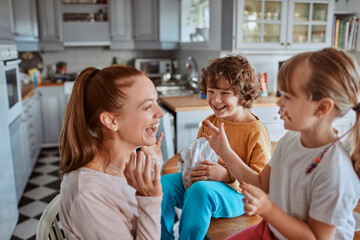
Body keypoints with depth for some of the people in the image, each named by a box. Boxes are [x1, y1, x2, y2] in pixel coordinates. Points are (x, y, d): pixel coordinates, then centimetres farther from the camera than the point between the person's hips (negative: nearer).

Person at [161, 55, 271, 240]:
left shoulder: (256, 131, -13)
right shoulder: (210, 122, 7)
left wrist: (226, 175, -28)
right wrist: (193, 167, -7)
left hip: (236, 193, -6)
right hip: (202, 180, 6)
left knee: (200, 190, -37)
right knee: (163, 184, -17)